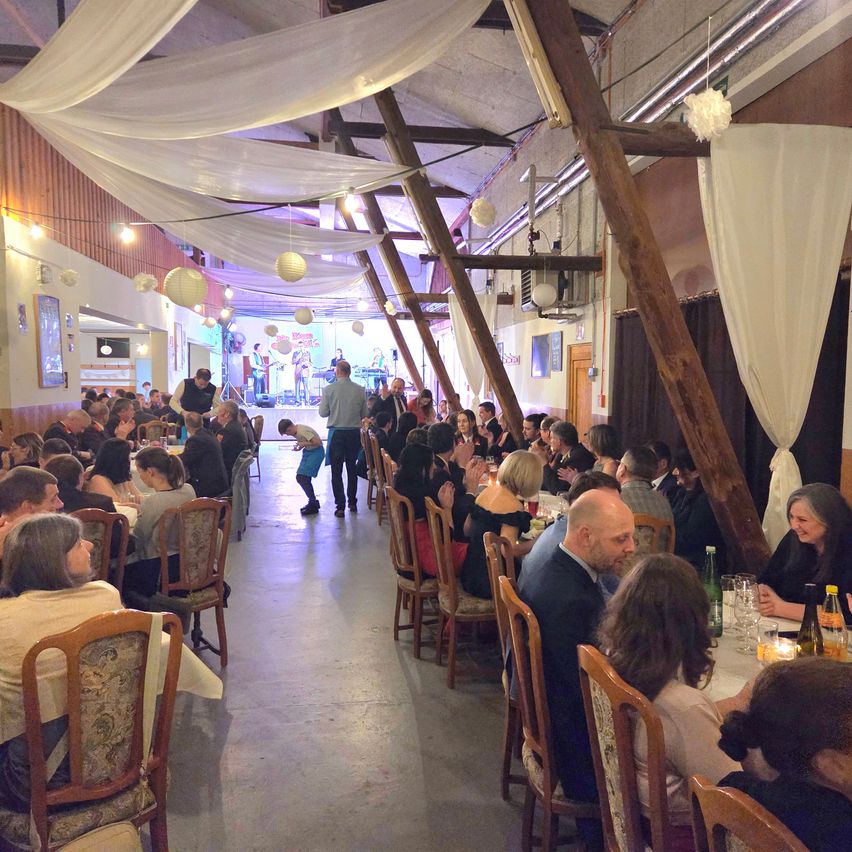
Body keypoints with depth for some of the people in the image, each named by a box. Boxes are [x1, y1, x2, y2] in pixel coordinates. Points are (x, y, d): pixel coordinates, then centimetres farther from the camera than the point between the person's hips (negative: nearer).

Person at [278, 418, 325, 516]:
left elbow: (318, 442, -27)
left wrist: (303, 444, -21)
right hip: (307, 452, 10)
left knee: (303, 478, -13)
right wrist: (299, 448, -3)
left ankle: (313, 505, -2)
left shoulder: (302, 431, -25)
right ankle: (313, 502, 20)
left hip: (316, 452, -10)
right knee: (299, 477, 8)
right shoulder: (296, 430, 3)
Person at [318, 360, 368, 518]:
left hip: (336, 432, -3)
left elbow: (323, 413, -5)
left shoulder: (329, 389, -9)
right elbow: (364, 414, 3)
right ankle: (352, 502, 25)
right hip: (354, 433, 3)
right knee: (352, 469, 17)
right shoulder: (360, 390, -3)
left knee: (336, 471, 3)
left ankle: (340, 506, -1)